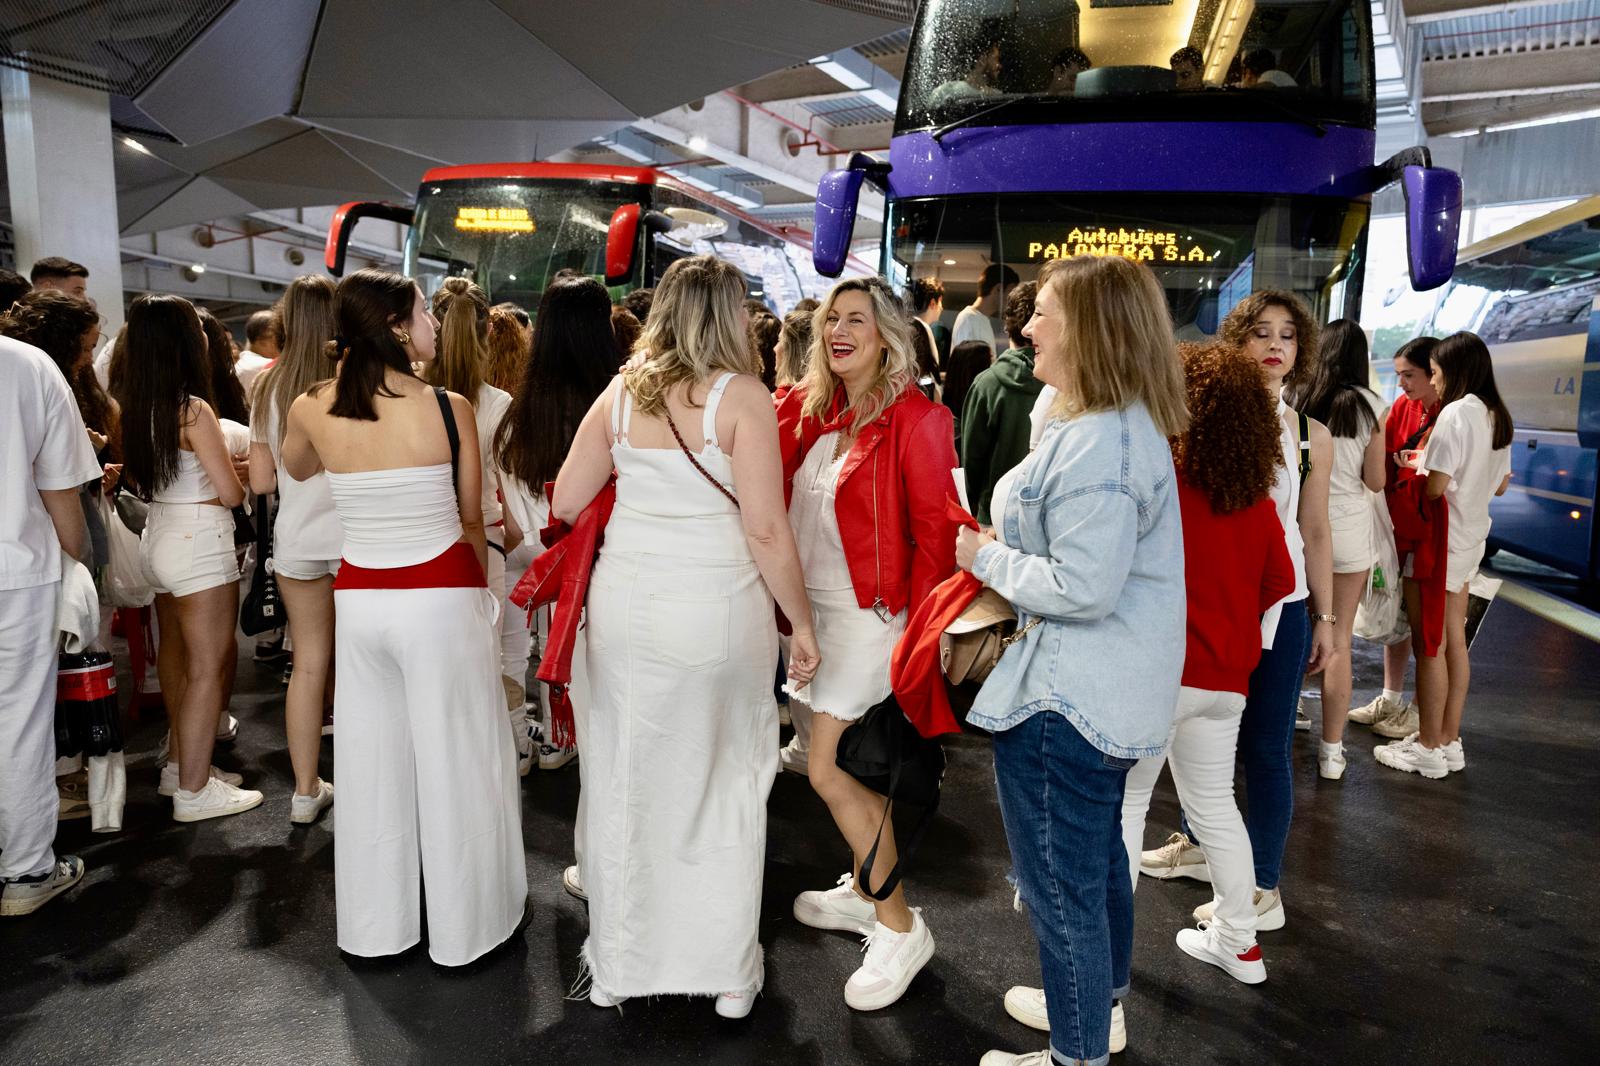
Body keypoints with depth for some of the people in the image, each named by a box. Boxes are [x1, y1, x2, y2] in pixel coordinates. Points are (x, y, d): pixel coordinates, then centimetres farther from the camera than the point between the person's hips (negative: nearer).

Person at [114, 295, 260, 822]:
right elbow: (231, 493, -15)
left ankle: (180, 763, 33)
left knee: (176, 656, 20)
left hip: (158, 536, 9)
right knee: (207, 668, 0)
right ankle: (194, 790, 6)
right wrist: (232, 467, 5)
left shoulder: (135, 407, 4)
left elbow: (136, 480, 16)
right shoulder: (193, 409, -18)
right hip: (199, 543, -9)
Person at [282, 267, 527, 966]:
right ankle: (463, 928, 23)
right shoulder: (449, 407, -11)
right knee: (453, 763, 9)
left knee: (371, 761, 16)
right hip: (441, 599, -3)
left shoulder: (312, 411, -3)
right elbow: (472, 520, 0)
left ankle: (375, 927, 31)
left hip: (358, 598, 4)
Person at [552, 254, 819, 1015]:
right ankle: (729, 974, 25)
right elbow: (765, 531, -13)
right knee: (726, 786, 13)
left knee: (624, 782, 15)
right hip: (717, 611, -3)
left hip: (623, 603, 4)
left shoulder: (620, 394, 3)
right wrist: (802, 622, -3)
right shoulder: (742, 397, -9)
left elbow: (565, 503, 7)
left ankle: (616, 966, 30)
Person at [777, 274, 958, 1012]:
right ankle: (863, 890, 35)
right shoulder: (811, 411, 7)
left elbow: (935, 535, -14)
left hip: (870, 615, -6)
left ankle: (899, 927, 9)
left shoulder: (914, 419, -12)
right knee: (847, 767, 15)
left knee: (830, 770, -7)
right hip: (812, 610, 6)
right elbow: (781, 505, 8)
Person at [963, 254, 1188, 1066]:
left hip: (1065, 699, -11)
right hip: (1109, 693, 11)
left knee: (1060, 883, 6)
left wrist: (987, 558, -15)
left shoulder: (1097, 443, -26)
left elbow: (1084, 586, -29)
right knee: (1097, 855, 26)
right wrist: (1011, 544, 8)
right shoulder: (1130, 425, 9)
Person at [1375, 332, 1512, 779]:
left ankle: (1429, 747, 7)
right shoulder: (1497, 417, 9)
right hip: (1470, 540, 9)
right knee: (1454, 641, 13)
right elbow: (1500, 485, 16)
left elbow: (1435, 486, -22)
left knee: (1428, 645, -1)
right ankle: (1449, 741, 21)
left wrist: (1412, 465, -2)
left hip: (1438, 541, -9)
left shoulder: (1454, 413, -18)